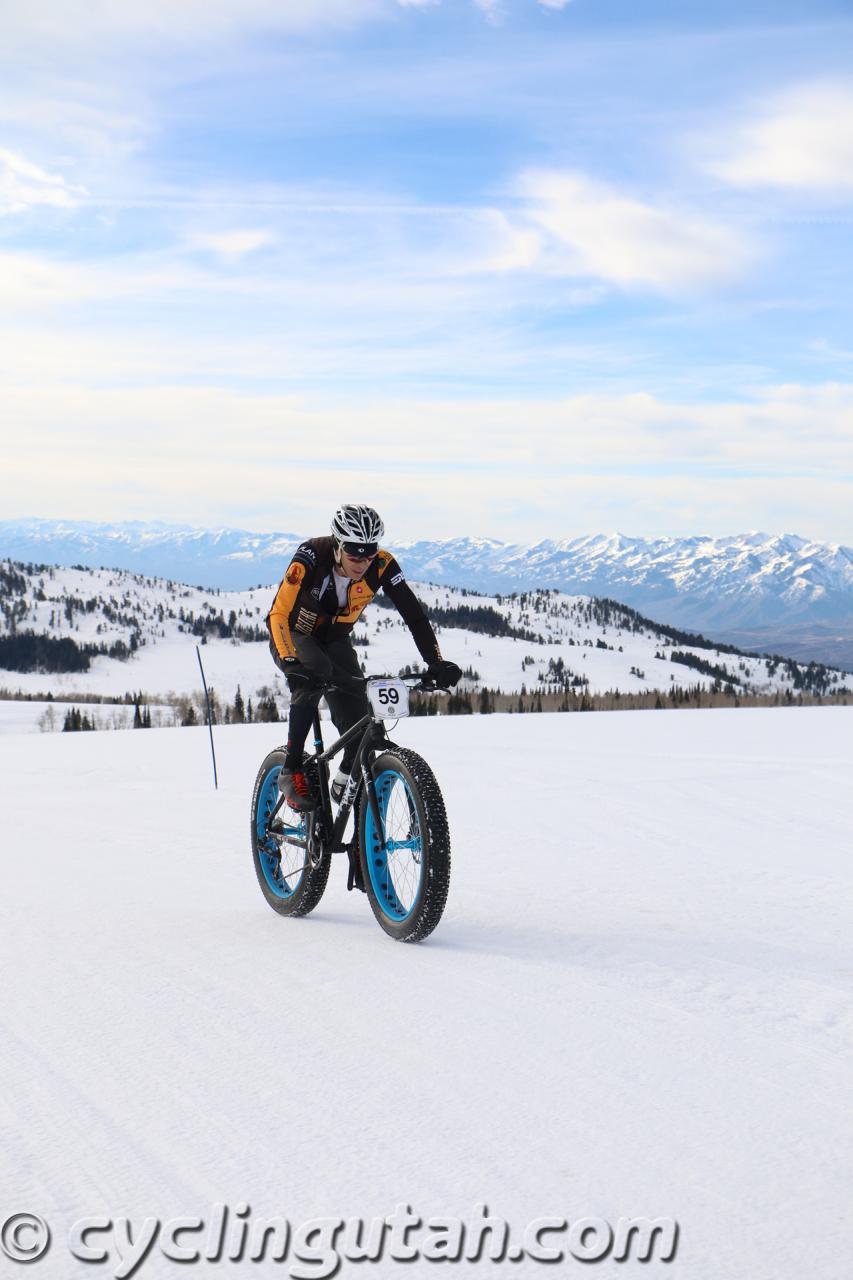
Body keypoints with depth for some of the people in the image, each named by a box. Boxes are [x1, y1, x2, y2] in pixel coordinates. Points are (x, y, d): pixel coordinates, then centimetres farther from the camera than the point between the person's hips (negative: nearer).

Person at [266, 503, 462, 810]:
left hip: (334, 640, 3)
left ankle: (345, 782, 18)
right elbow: (279, 614, -38)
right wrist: (290, 661, -52)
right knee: (313, 679, -36)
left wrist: (436, 663, -34)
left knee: (358, 720, -13)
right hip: (293, 635, -3)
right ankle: (291, 772, -21)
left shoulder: (382, 565, -25)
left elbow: (414, 614, -23)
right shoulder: (311, 556, -33)